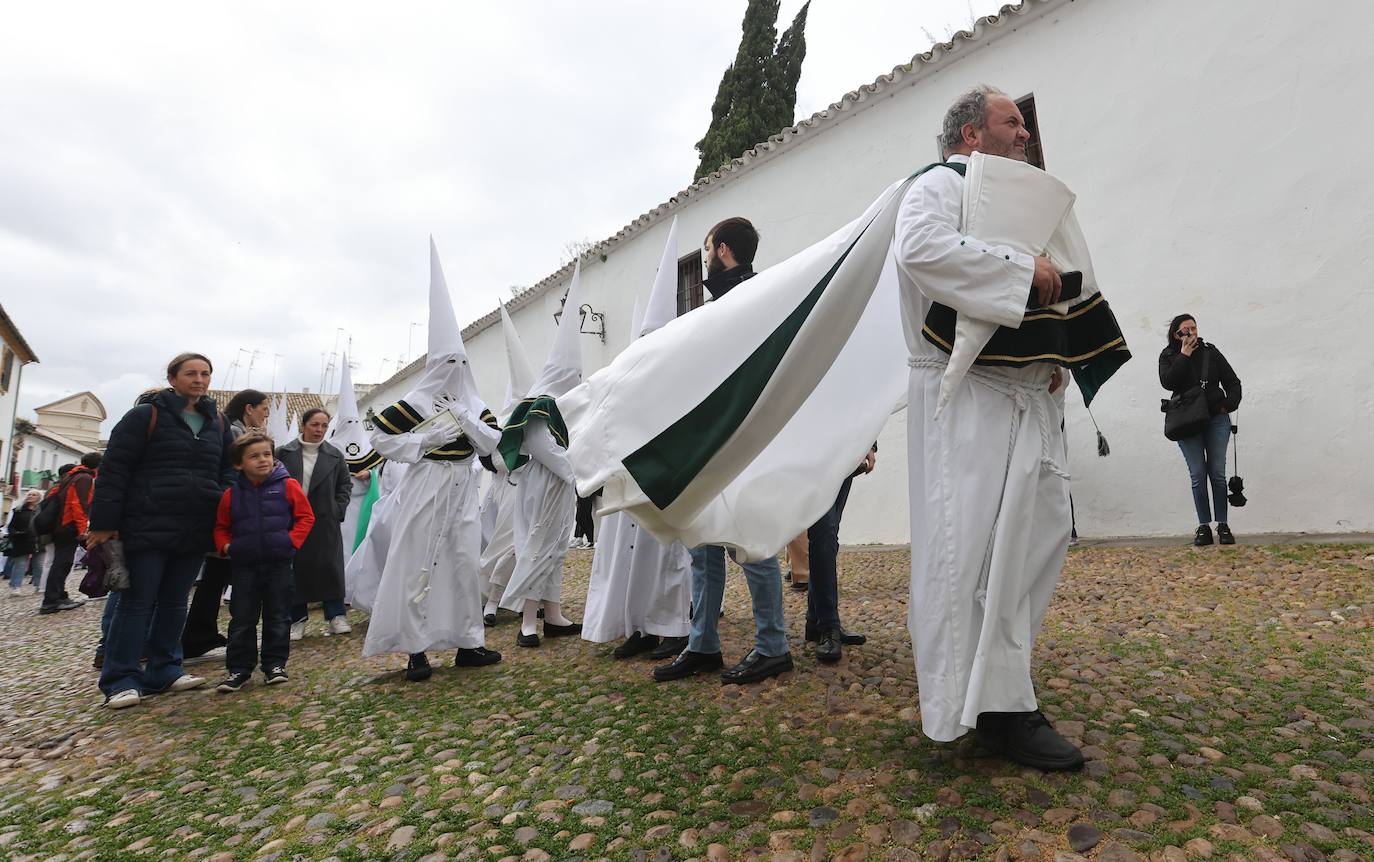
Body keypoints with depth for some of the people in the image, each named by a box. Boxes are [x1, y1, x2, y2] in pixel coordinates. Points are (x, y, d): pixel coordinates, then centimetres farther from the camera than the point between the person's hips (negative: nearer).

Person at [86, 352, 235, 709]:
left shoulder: (217, 422, 12)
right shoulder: (146, 416, -3)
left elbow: (227, 471, 16)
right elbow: (114, 469, -6)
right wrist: (104, 523, -11)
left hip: (195, 530, 5)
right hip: (149, 527, -5)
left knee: (175, 601, 12)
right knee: (138, 601, 0)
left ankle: (164, 671, 21)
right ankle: (121, 679, 8)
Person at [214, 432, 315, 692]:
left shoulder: (287, 486, -4)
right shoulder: (232, 495, 3)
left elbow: (305, 517, -1)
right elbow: (221, 526, 15)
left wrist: (292, 540, -12)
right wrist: (225, 546, -2)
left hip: (278, 564, -1)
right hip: (244, 566, 2)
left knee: (278, 617, 8)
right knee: (241, 620, 7)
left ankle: (275, 664, 20)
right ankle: (239, 669, 18)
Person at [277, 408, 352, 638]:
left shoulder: (335, 455, 3)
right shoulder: (284, 453, 0)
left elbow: (346, 483, 10)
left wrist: (339, 509, 1)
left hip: (325, 522, 0)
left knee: (330, 567, 0)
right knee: (296, 569, 4)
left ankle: (336, 616, 7)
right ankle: (297, 619, 15)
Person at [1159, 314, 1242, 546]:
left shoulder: (1210, 352, 8)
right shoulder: (1168, 356, 4)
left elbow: (1232, 381, 12)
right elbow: (1167, 382, -15)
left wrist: (1229, 405, -2)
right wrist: (1184, 355, -12)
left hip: (1216, 418, 1)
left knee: (1217, 473, 0)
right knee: (1198, 474, -3)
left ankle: (1223, 525, 7)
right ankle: (1204, 526, 2)